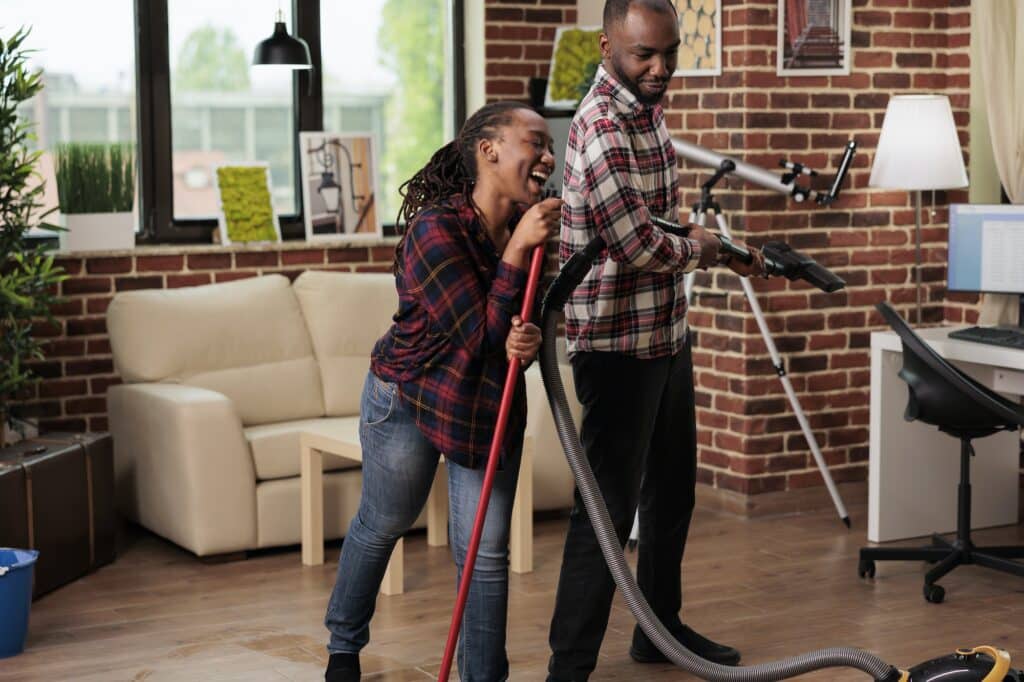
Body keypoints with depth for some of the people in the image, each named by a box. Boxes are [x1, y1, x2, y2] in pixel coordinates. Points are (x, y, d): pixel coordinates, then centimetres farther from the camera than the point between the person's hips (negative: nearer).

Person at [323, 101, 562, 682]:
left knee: (486, 553, 2)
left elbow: (518, 329, 0)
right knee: (382, 525, 18)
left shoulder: (530, 226, -8)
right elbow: (479, 335, -28)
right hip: (412, 399, -4)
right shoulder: (436, 228, -27)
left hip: (491, 406, 4)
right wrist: (518, 253, -34)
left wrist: (530, 341, -25)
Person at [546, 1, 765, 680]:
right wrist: (705, 248, -7)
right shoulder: (603, 126, -22)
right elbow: (641, 247, -27)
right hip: (619, 344, -10)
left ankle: (661, 627, 36)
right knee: (608, 507, -7)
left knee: (672, 490, 20)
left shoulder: (649, 107, 8)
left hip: (667, 331, 10)